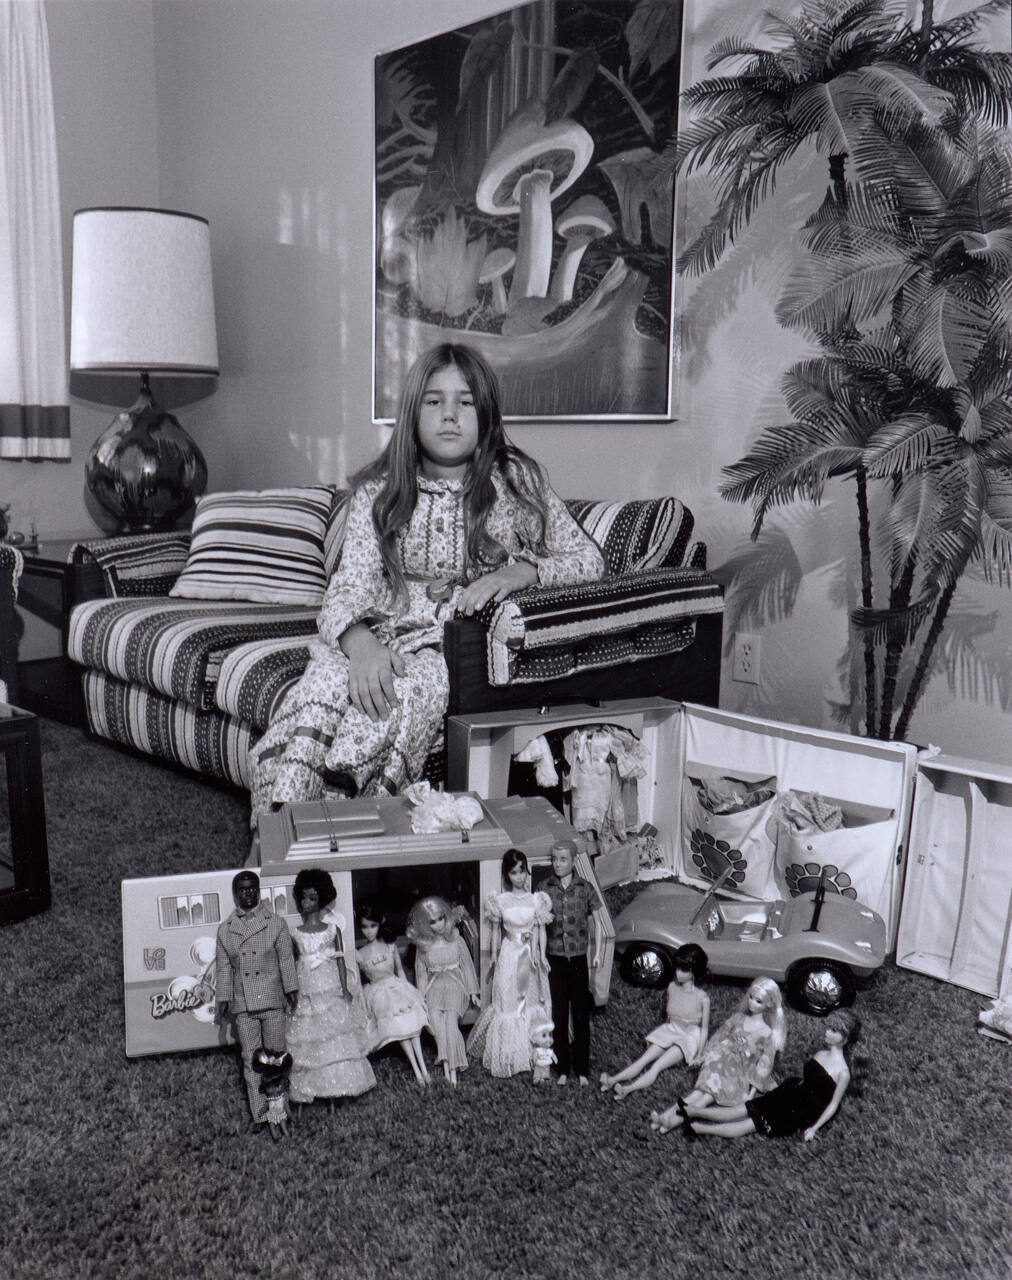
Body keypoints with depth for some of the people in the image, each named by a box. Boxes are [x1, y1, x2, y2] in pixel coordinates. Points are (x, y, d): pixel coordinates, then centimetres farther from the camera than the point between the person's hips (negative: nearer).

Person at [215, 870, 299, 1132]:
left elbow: (286, 959, 4)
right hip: (242, 1004, 2)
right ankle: (260, 1115, 9)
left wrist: (291, 989, -2)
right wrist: (223, 999, 7)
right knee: (250, 1059, 2)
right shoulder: (225, 930, 10)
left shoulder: (276, 923, 5)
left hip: (272, 1001, -1)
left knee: (276, 1055, 0)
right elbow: (223, 967, 12)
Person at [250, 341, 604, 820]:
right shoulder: (377, 491, 12)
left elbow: (588, 558, 7)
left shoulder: (515, 480, 9)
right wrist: (360, 641, -23)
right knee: (312, 703, -32)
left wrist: (520, 571, -14)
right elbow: (351, 583, 1)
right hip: (379, 637, 2)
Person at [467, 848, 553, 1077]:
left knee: (534, 1001, 7)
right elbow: (495, 930, 6)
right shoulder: (500, 901, -2)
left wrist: (541, 955, -3)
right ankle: (508, 1056, 11)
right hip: (509, 956, -1)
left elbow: (541, 930, 3)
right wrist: (494, 955, 5)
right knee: (508, 1004, 1)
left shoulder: (536, 900, 0)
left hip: (532, 956, 1)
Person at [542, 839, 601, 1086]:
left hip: (578, 960, 0)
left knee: (581, 1016, 6)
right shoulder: (545, 889, -2)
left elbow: (594, 923, 6)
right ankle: (562, 1068, 20)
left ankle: (582, 1069, 19)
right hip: (555, 961, 0)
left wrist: (597, 952, 0)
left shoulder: (585, 888, -2)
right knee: (558, 1016, 7)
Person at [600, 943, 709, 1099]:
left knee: (657, 1066, -27)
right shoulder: (672, 987, -4)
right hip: (670, 1031, 5)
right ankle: (612, 1081, -34)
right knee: (643, 1060, -18)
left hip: (689, 1038, -5)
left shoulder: (702, 998, -18)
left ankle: (627, 1089, -45)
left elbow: (704, 1029, -9)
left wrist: (699, 1055, -7)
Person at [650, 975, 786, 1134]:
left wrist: (753, 1089, -10)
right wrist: (705, 1055, 12)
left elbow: (766, 1062, -3)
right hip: (724, 1061, 3)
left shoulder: (767, 1033, 0)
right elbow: (719, 1036, 19)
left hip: (744, 1072, -3)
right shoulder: (738, 1018, 13)